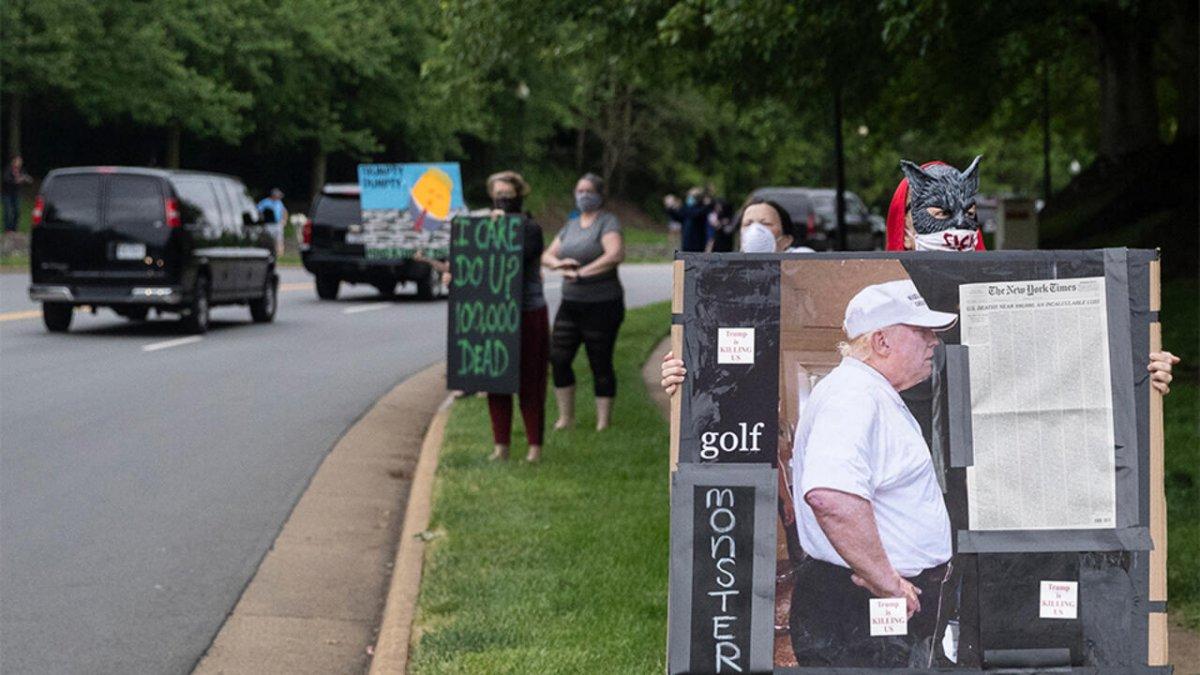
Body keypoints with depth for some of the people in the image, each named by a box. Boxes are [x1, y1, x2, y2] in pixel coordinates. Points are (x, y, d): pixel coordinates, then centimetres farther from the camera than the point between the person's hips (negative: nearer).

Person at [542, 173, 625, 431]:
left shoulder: (608, 222, -8)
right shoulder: (571, 226, 13)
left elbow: (616, 254, -25)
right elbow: (547, 256, 12)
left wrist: (581, 272, -23)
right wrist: (559, 263, -12)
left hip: (602, 305, -6)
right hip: (570, 303, 6)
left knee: (600, 365, -1)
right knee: (558, 359, 1)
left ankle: (603, 423, 7)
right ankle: (566, 417, 13)